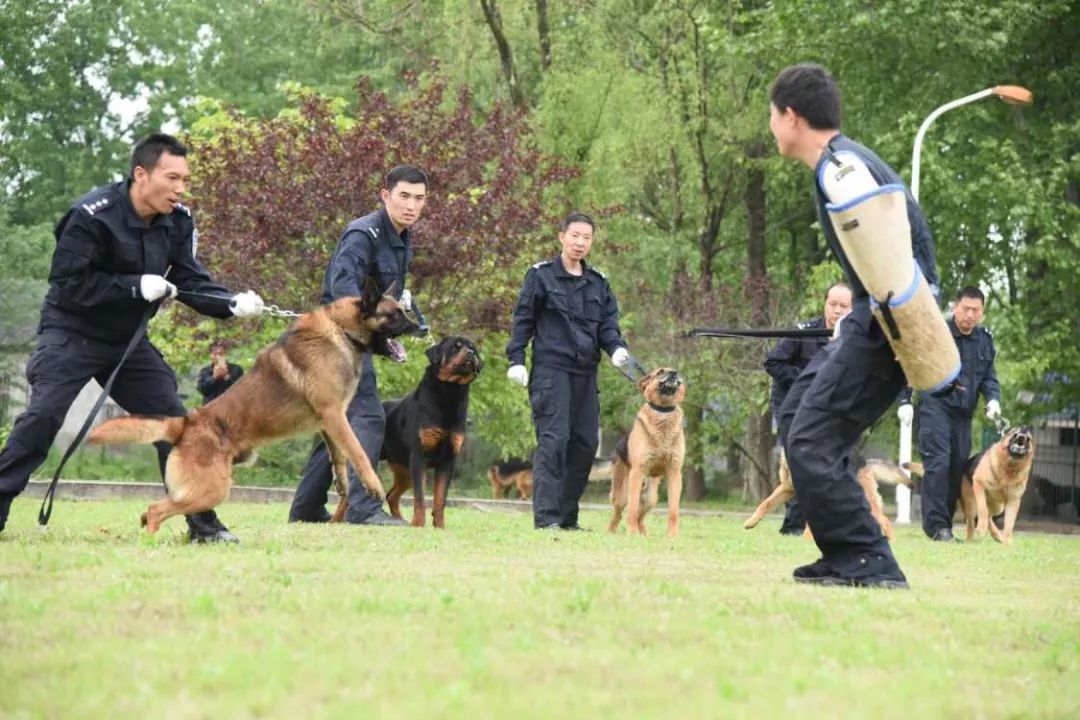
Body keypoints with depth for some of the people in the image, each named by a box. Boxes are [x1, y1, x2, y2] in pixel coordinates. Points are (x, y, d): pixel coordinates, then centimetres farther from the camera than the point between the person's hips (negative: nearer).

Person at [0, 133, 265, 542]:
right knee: (42, 416, -19)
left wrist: (232, 304, -25)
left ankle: (201, 522, 11)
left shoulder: (177, 222, -4)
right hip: (72, 334, -6)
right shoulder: (92, 215, -22)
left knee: (174, 420, 3)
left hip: (129, 340, 6)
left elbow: (191, 281, -5)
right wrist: (136, 286, -29)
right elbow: (67, 284, -23)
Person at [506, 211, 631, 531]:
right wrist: (516, 359, -6)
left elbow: (608, 323, 14)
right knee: (553, 439, -15)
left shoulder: (599, 282, 16)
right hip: (550, 369, -6)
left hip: (586, 373, 6)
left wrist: (616, 348, -6)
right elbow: (523, 319, 2)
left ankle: (567, 517, 14)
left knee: (585, 443, 6)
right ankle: (546, 516, -16)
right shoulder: (541, 275, 2)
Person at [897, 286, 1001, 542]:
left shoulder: (985, 340, 11)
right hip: (935, 407, -6)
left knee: (958, 468, 5)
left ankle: (946, 525, 13)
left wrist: (993, 398, -3)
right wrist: (905, 400, -4)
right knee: (938, 463, -15)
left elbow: (989, 376, 17)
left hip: (964, 413, 6)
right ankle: (936, 525, -15)